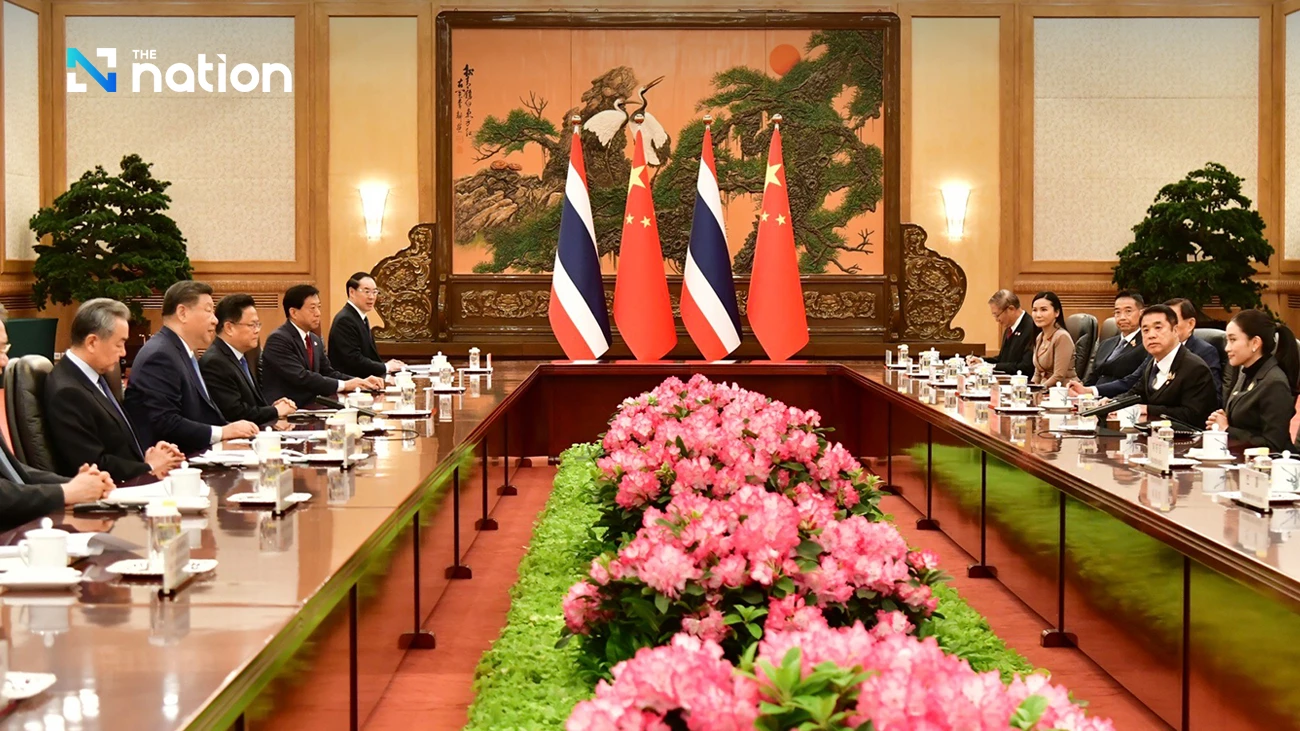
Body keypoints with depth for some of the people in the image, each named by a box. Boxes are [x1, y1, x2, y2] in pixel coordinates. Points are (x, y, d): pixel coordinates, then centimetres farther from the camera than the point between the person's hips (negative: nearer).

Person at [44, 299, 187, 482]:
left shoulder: (95, 376, 10)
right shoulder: (67, 393, -17)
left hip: (130, 485, 9)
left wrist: (147, 454, 1)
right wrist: (149, 467, -8)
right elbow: (94, 466, -19)